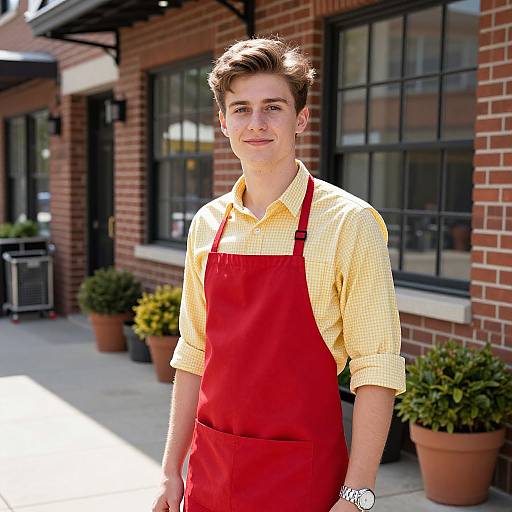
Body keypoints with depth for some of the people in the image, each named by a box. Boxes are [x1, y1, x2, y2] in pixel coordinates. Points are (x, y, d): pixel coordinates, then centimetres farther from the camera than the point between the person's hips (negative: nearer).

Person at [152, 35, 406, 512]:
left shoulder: (350, 222, -12)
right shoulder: (207, 223, 3)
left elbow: (376, 369, -13)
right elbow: (194, 353, 9)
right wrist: (172, 470, 10)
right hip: (209, 470, 4)